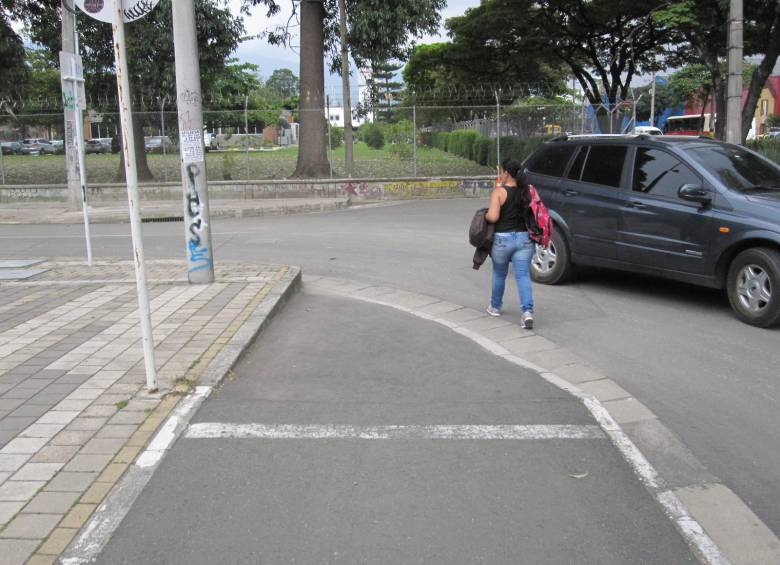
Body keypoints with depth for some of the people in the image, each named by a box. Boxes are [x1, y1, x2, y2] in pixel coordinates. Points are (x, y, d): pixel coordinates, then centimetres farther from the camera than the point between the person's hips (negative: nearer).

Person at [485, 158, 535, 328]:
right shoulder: (527, 191, 4)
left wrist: (485, 215, 4)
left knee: (499, 274, 17)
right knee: (523, 275, -2)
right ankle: (527, 311, -18)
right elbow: (534, 213, 12)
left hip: (503, 239, -3)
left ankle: (495, 306, 35)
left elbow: (493, 217, -20)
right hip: (524, 238, 3)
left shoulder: (499, 192, -11)